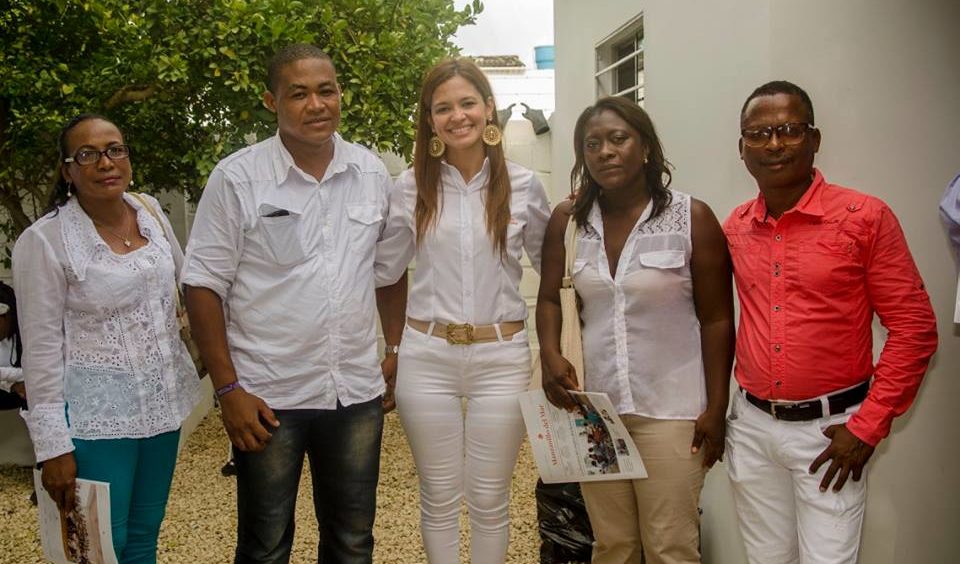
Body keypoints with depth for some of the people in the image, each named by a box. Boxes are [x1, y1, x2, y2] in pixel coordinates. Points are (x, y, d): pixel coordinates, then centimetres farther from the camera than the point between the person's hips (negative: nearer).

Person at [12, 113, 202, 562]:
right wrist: (53, 444, -12)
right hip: (95, 416, -5)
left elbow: (183, 281, 17)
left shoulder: (151, 212, 3)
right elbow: (42, 348, -11)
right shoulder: (43, 240, -12)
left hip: (162, 403, 5)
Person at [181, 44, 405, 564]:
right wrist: (228, 389, -10)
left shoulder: (373, 174, 3)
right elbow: (203, 286, -7)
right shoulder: (237, 178, -8)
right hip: (267, 397, -3)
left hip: (358, 391, 3)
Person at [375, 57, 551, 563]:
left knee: (490, 498, 11)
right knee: (439, 496, 13)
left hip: (501, 356, 0)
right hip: (427, 355, 1)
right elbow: (384, 270, 10)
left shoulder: (523, 186, 0)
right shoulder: (411, 188, 1)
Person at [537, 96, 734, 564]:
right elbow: (549, 298, 12)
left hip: (671, 411, -3)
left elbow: (717, 320, -4)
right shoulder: (567, 221, 3)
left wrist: (716, 409, -6)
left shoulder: (691, 218, -6)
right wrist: (550, 355, -7)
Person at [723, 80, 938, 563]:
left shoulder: (865, 217, -10)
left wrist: (867, 427, -12)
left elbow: (914, 328, -9)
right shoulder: (735, 226, 3)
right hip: (751, 425, 4)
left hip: (828, 429, -4)